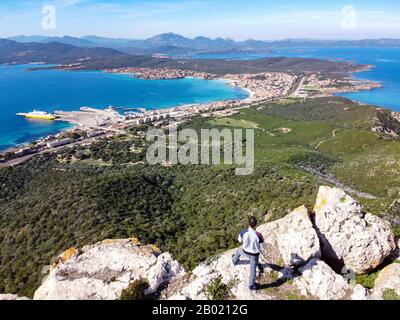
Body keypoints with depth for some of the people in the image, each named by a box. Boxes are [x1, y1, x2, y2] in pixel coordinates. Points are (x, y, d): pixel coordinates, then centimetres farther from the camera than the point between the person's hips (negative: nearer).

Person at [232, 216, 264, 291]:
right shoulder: (258, 235, -36)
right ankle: (251, 286, 40)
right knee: (253, 269, 20)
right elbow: (262, 247, -21)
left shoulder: (243, 232, -30)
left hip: (245, 252, 2)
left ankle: (235, 261, 70)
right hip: (254, 254, -2)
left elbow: (240, 240, -8)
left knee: (238, 251, 38)